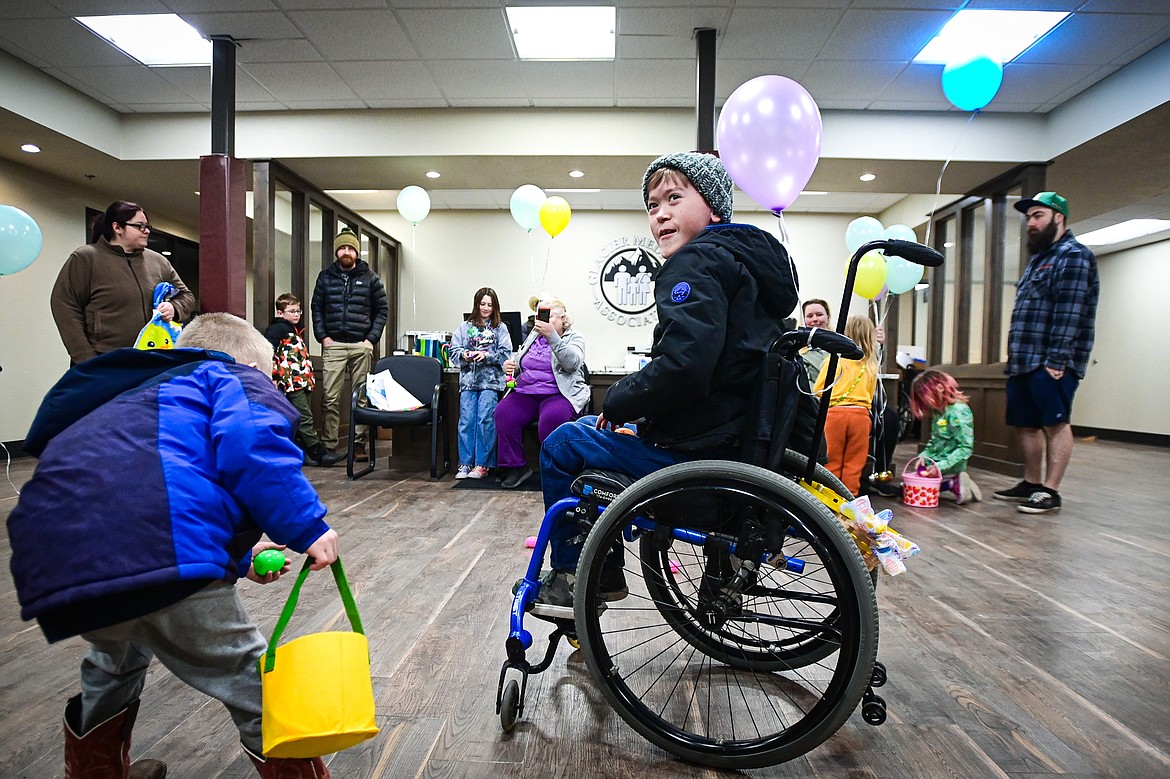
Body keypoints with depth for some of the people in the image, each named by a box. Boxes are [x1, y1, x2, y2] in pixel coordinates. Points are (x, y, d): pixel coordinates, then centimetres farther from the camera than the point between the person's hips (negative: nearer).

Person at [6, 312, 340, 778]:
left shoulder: (146, 393, 36)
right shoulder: (239, 379, 13)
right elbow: (250, 443, -13)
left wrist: (240, 557, 43)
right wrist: (308, 527, -6)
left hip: (52, 560, 9)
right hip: (160, 560, -9)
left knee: (114, 661, 39)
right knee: (256, 687, 8)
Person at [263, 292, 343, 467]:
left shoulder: (295, 330, 22)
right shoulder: (277, 328, -6)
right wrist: (273, 377, -21)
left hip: (303, 381, 9)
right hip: (291, 382, -9)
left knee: (304, 419, 9)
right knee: (305, 419, -9)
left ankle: (307, 453, 14)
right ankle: (319, 453, -8)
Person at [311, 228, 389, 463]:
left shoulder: (370, 278, 8)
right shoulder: (325, 277, 11)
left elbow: (382, 310, 8)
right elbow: (316, 308, 13)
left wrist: (372, 339, -2)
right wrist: (322, 336, 0)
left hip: (361, 346, 0)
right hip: (333, 344, 1)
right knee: (330, 397, -3)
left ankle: (359, 444, 9)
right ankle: (328, 445, 2)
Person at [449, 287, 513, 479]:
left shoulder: (500, 328, 11)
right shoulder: (464, 327, 16)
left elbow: (506, 353, 2)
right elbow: (453, 351, 10)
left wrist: (487, 355, -12)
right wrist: (464, 355, -11)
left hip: (491, 380, -2)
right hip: (468, 380, 2)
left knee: (485, 420, -12)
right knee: (466, 421, -6)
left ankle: (482, 465, -6)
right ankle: (465, 464, -1)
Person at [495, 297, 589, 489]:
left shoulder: (574, 338, 5)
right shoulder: (534, 335, 22)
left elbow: (572, 362, -17)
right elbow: (518, 362, 29)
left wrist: (552, 336, -26)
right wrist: (510, 365, 4)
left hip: (559, 394, -5)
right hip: (525, 393, 5)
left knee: (551, 417, -37)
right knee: (503, 413, -24)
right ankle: (516, 467, -12)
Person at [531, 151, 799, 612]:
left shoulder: (697, 263, -16)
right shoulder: (751, 254, 15)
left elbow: (681, 370, -31)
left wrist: (615, 402, -12)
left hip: (701, 451, -10)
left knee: (562, 445, 3)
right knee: (590, 430, 23)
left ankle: (573, 575, 17)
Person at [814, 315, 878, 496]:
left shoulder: (835, 360, -3)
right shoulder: (871, 365, 8)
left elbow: (817, 390, 0)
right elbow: (870, 395, 16)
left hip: (834, 413, -2)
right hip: (861, 415, 3)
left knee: (832, 462, 5)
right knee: (854, 463, 9)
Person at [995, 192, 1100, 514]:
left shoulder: (1074, 256, -7)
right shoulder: (1039, 258, 23)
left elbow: (1068, 314, -17)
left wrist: (1056, 360, -22)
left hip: (1050, 364, -9)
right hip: (1023, 362, 9)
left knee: (1055, 424, -5)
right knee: (1027, 425, 13)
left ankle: (1050, 492, 0)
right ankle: (1031, 484, 23)